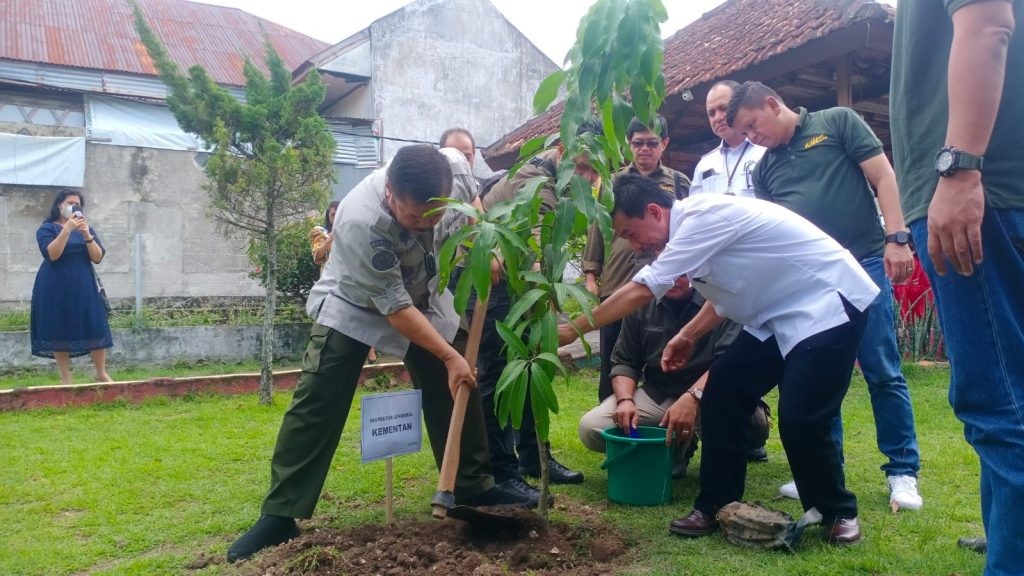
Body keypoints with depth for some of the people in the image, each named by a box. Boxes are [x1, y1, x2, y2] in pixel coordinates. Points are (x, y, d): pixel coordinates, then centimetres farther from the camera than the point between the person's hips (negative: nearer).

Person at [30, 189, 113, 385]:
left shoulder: (86, 228, 13)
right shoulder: (47, 228, 1)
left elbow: (98, 257, 1)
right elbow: (51, 254, -16)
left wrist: (87, 235, -14)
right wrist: (67, 229, -23)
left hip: (84, 286, 3)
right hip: (56, 288, -3)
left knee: (96, 327, -3)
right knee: (59, 330, -2)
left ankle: (100, 373, 9)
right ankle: (65, 378, 7)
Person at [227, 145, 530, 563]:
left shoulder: (451, 169, -25)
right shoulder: (361, 220, -40)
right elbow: (393, 306, -32)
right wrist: (449, 356, -28)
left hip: (424, 297, 5)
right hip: (355, 304, -5)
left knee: (458, 387, 3)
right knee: (316, 403, -12)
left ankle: (473, 486, 20)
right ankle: (279, 515, -2)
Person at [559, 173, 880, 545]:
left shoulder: (703, 217, -25)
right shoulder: (692, 229, 3)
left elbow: (641, 291, -26)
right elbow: (726, 292, 16)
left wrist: (574, 329, -21)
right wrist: (687, 336, 6)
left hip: (831, 303, -9)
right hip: (779, 313, 9)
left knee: (800, 418, -14)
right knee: (722, 392, -1)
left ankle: (839, 513, 12)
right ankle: (716, 506, 8)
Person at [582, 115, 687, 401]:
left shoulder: (678, 182, 11)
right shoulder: (614, 182, 12)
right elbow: (598, 228, 11)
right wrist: (591, 274, 3)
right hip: (617, 283, 1)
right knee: (612, 363, 7)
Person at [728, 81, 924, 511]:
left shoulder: (837, 123, 3)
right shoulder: (765, 170, 16)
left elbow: (883, 176, -2)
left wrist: (896, 238, -12)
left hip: (863, 265, -5)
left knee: (883, 372, 0)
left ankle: (903, 472, 12)